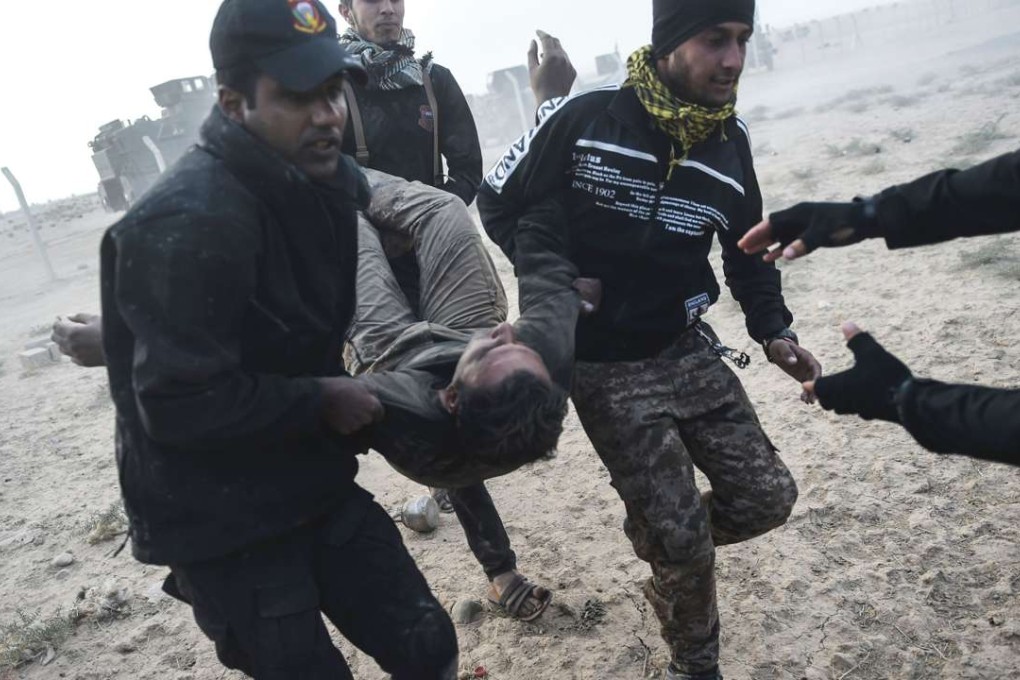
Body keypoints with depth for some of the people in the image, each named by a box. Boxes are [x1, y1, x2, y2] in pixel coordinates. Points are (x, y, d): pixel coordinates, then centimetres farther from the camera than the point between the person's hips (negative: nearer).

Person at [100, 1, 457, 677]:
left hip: (318, 485, 7)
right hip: (222, 525, -7)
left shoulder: (330, 180, 1)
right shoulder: (189, 222, -26)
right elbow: (180, 406, -28)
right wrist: (321, 402, -18)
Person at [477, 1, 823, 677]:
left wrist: (774, 331, 1)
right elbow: (499, 201, -3)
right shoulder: (582, 119, -15)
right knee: (683, 535, -5)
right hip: (604, 369, -5)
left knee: (767, 497, 3)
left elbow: (749, 248, 14)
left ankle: (657, 538, 34)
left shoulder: (730, 141, 1)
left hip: (689, 350, 5)